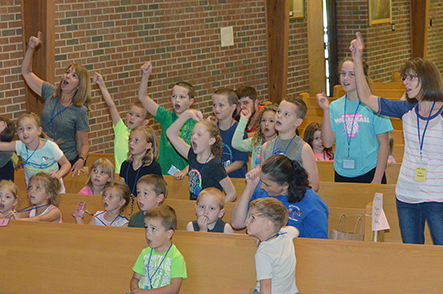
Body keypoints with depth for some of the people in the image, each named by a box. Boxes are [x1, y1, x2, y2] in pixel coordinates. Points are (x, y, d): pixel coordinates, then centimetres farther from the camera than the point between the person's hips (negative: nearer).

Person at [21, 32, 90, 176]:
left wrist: (81, 160, -25)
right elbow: (26, 72, 11)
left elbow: (83, 144, -5)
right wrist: (31, 49, 0)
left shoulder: (80, 111, -9)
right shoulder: (51, 94, 3)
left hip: (68, 163, -4)